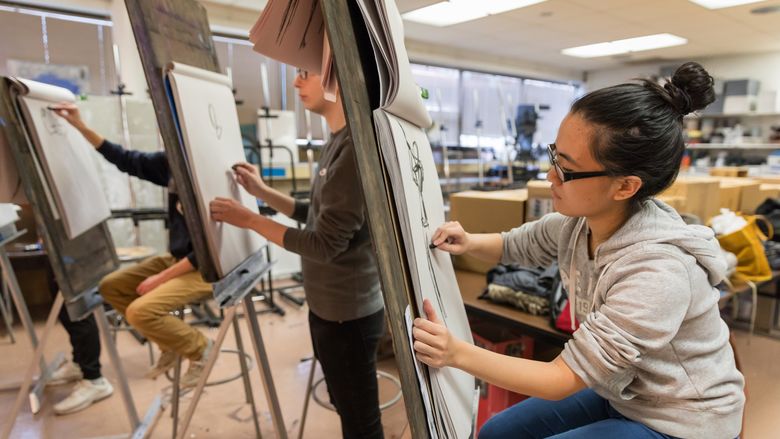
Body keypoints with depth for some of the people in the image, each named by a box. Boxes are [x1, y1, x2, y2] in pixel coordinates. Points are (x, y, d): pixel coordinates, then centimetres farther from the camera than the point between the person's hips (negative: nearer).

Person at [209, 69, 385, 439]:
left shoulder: (356, 148, -23)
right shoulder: (336, 144, 8)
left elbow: (326, 245, -23)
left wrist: (250, 220, -15)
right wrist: (262, 191, 10)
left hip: (347, 311, -9)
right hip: (330, 306, 9)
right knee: (347, 409, 26)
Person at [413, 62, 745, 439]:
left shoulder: (657, 273, -35)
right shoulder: (579, 221, -13)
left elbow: (566, 377, -29)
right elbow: (514, 246, 6)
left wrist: (457, 354, -35)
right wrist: (469, 243, -15)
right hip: (618, 395, 7)